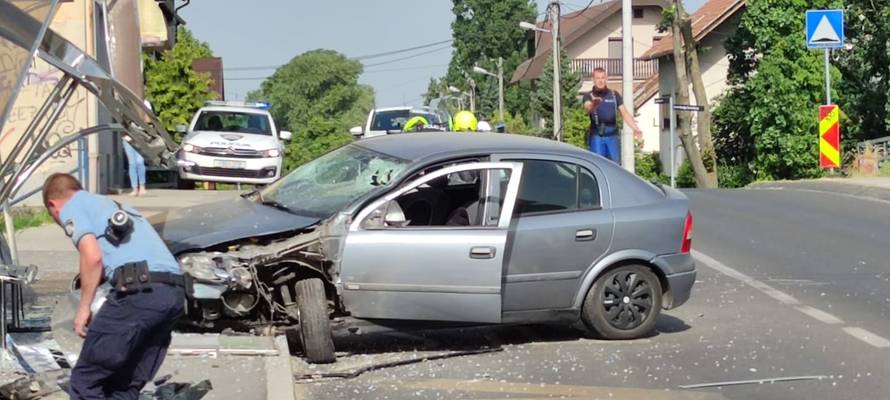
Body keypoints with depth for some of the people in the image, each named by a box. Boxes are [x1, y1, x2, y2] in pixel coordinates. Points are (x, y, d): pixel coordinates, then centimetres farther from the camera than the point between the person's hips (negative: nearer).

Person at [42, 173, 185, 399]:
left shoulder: (72, 207, 10)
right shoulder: (116, 207, 35)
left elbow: (93, 257, -7)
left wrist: (83, 309, 2)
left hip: (138, 290, -8)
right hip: (175, 293, 8)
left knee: (85, 381, 5)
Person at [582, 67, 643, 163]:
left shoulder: (614, 95, 12)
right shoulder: (589, 96, 3)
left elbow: (624, 113, 8)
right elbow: (588, 108, -19)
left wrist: (636, 128, -5)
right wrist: (594, 104, -44)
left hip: (612, 135, 3)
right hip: (596, 136, -2)